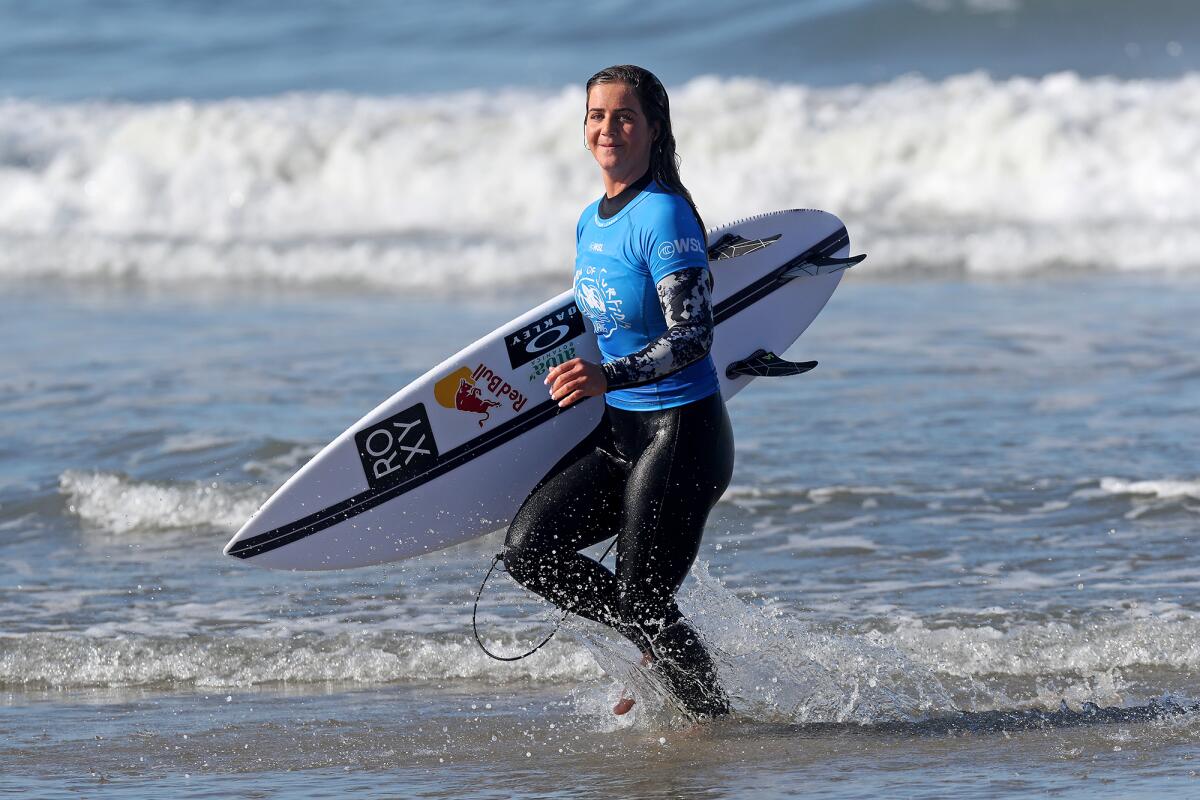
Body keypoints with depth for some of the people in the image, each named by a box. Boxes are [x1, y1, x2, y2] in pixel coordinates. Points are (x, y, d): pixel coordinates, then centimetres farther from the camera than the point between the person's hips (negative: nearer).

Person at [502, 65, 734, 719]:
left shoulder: (664, 215, -17)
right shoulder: (591, 221, 9)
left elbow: (693, 336, -23)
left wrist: (607, 378, -35)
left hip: (681, 433, -8)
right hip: (618, 428, 8)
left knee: (641, 602, -4)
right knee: (529, 549, -2)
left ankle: (718, 718, 18)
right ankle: (659, 651, 15)